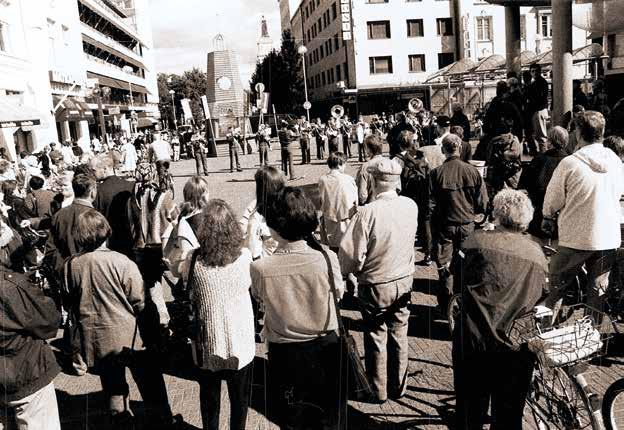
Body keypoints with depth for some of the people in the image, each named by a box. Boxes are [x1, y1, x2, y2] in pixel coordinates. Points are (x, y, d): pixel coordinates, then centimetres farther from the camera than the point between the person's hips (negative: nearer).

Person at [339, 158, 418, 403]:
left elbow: (353, 254, -19)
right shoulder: (411, 207, -8)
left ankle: (378, 391, 27)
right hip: (404, 281, 4)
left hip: (375, 285, -4)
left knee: (376, 338, 12)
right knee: (398, 335, 18)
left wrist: (345, 272, -2)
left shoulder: (368, 212, -24)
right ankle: (398, 387, 33)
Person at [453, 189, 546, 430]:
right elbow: (541, 297, 10)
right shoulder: (537, 253, 1)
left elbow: (458, 281, 3)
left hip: (473, 341, -2)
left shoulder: (476, 241, -7)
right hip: (518, 347, 2)